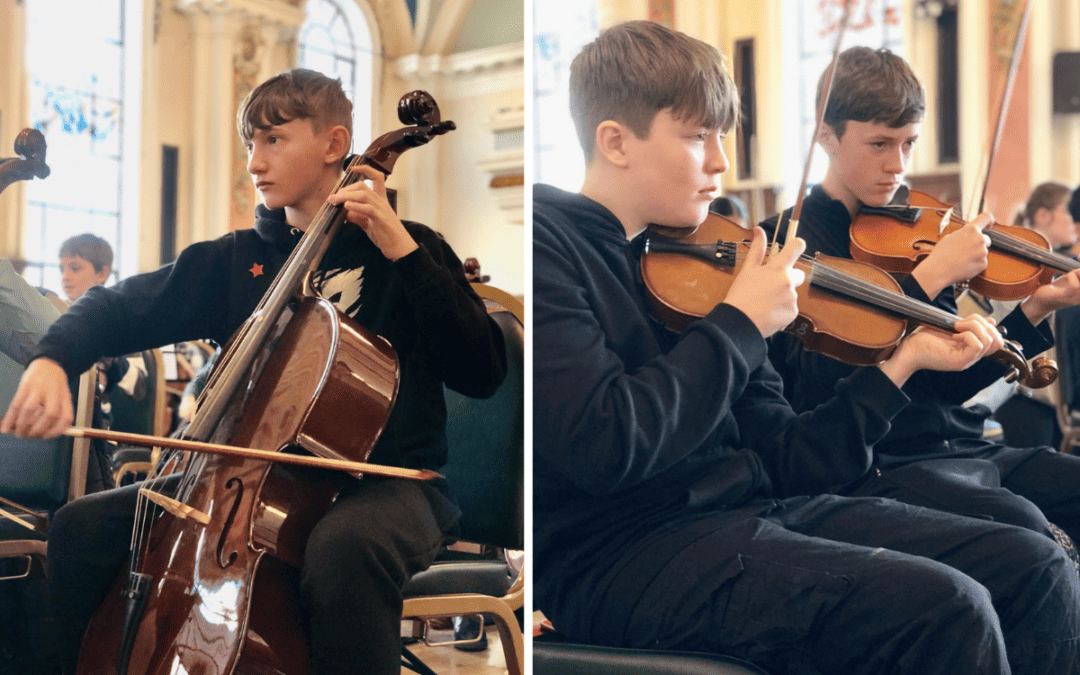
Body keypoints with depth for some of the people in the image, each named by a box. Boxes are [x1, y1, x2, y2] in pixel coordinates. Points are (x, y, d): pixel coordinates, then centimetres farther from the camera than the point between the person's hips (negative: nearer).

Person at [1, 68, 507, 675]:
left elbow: (483, 373, -12)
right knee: (83, 526, -9)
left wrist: (402, 249, -17)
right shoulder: (237, 259, 12)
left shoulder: (406, 250, 0)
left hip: (385, 482, -4)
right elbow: (119, 308, 10)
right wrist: (53, 359, -13)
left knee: (346, 545, -40)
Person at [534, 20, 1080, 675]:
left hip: (755, 505, 8)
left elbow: (779, 459, 13)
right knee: (945, 606, -24)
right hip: (619, 549, -7)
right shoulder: (546, 244, -8)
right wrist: (741, 323, -13)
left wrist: (902, 363, 7)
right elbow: (605, 448, -23)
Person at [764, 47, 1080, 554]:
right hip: (871, 469, -6)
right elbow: (825, 383, -20)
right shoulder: (786, 241, -5)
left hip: (963, 448, 6)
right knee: (1019, 525, -29)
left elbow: (952, 379, 12)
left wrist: (1032, 311, -1)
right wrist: (928, 278, -20)